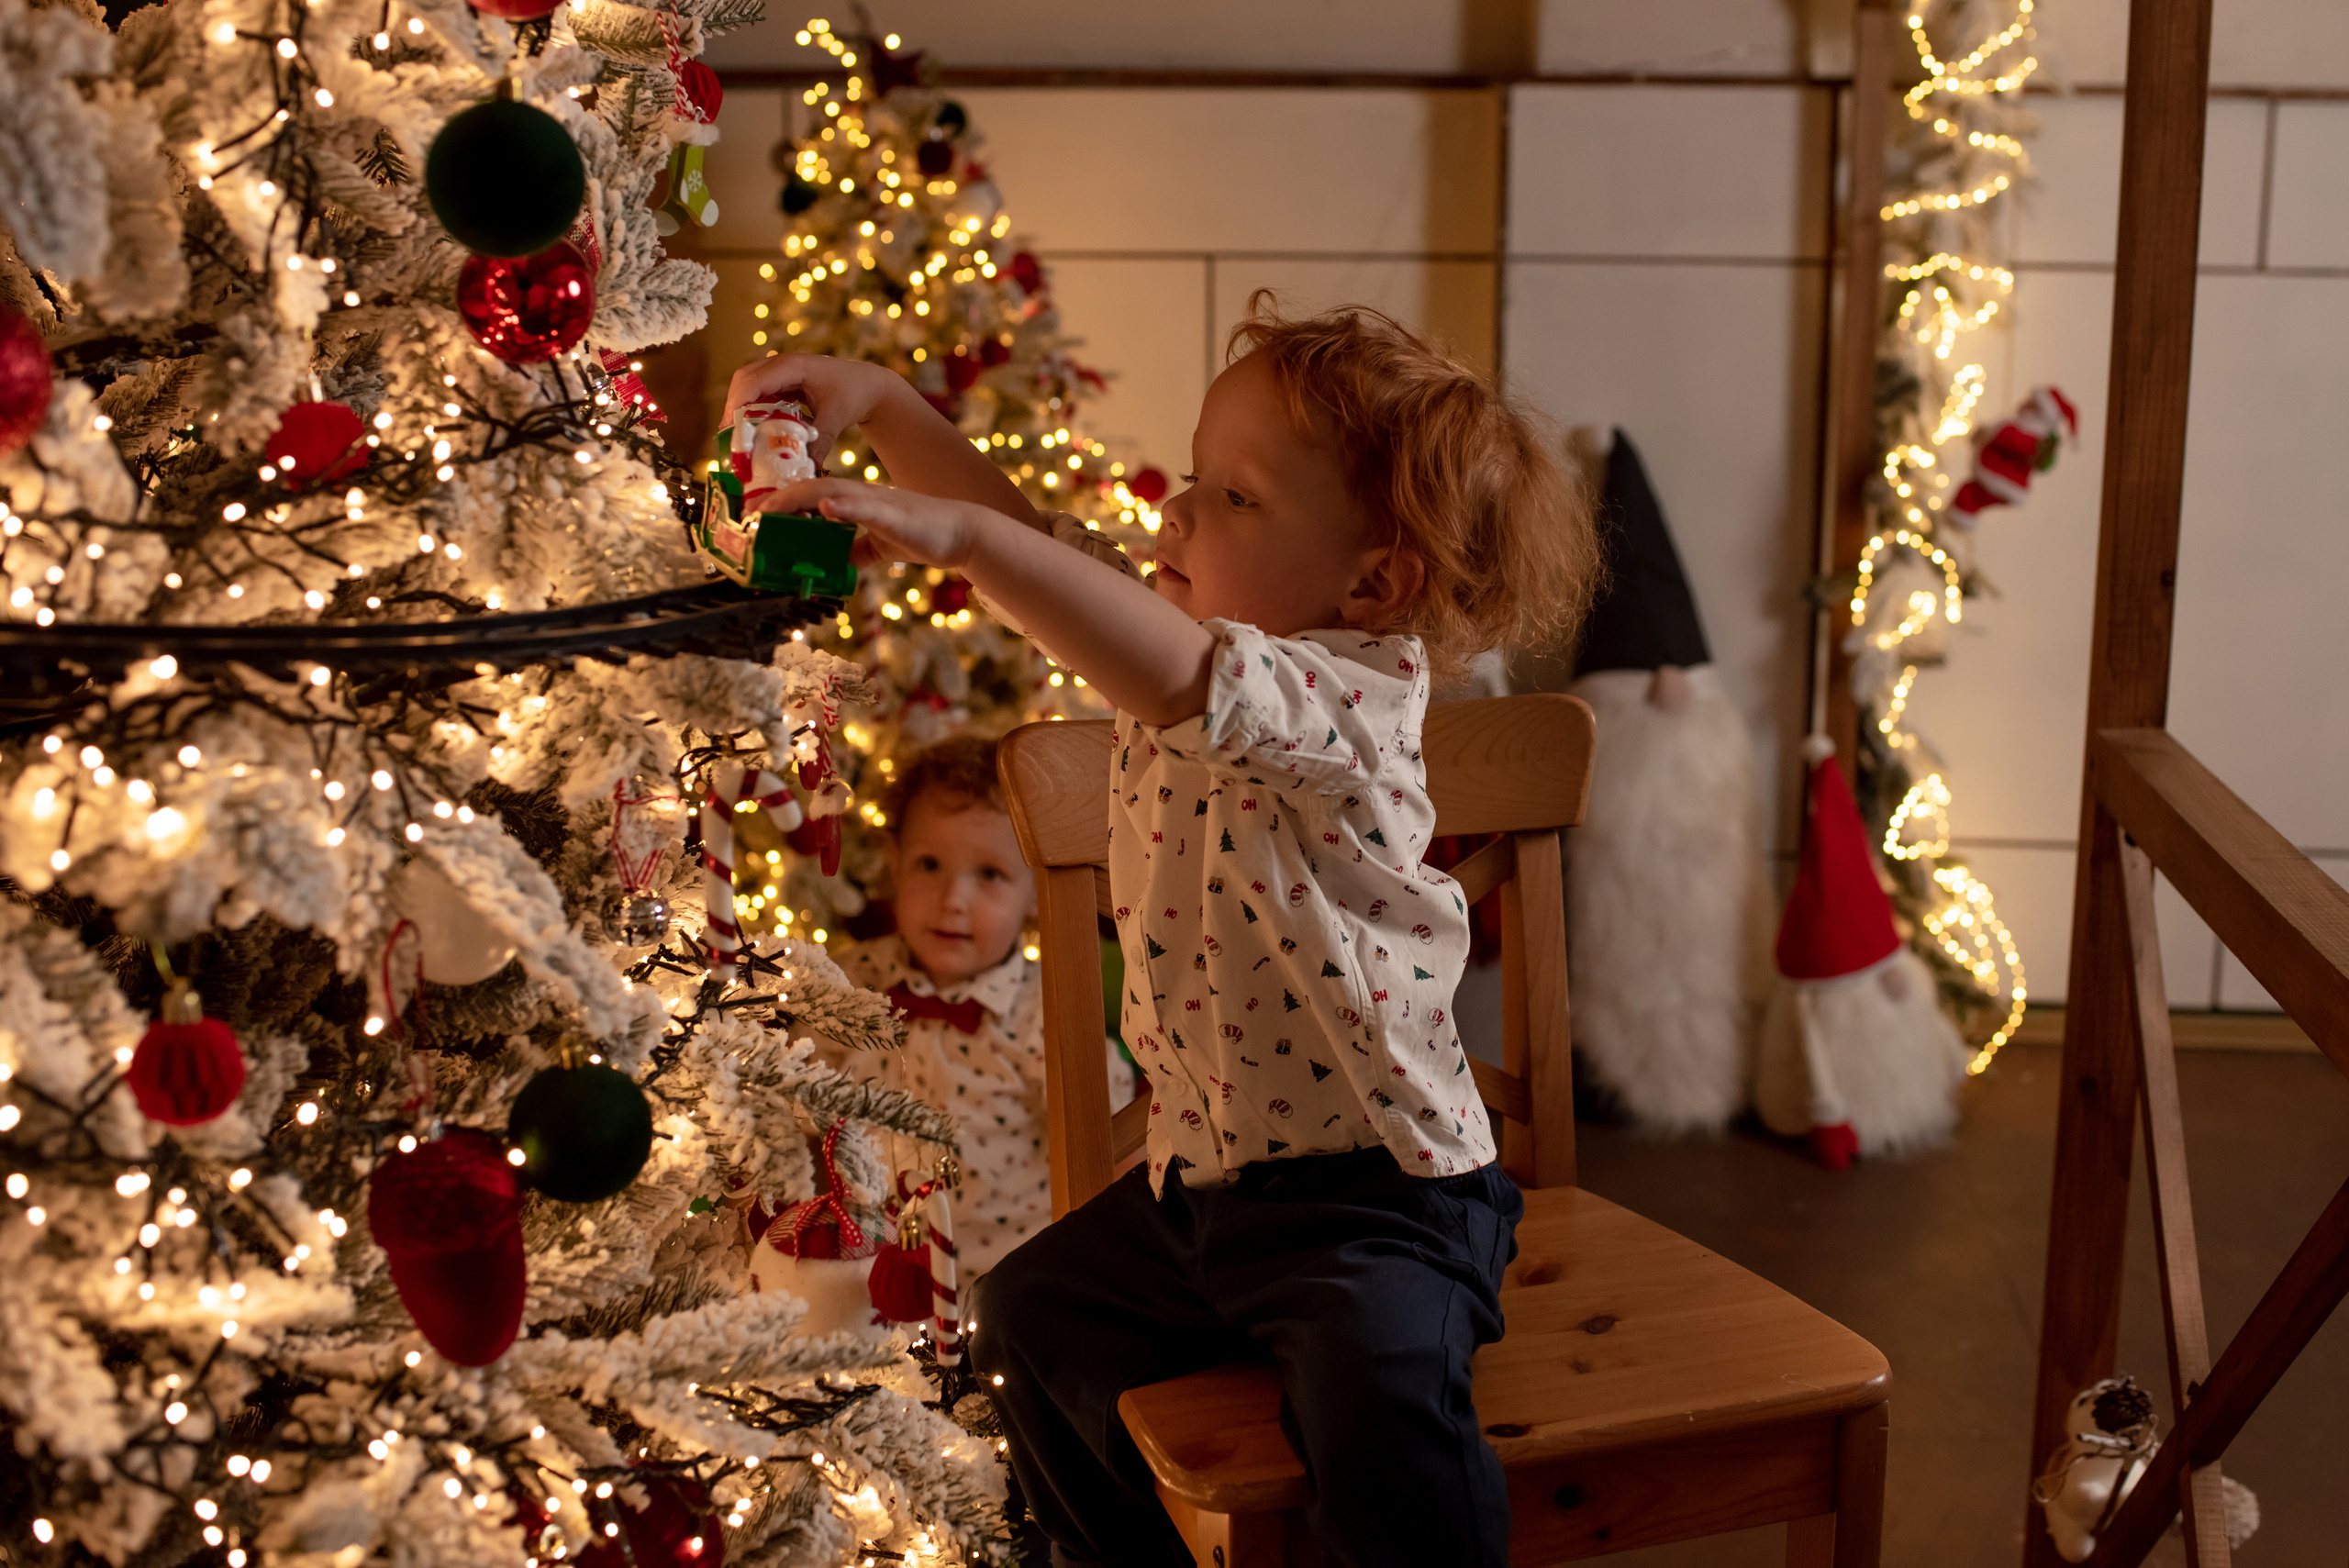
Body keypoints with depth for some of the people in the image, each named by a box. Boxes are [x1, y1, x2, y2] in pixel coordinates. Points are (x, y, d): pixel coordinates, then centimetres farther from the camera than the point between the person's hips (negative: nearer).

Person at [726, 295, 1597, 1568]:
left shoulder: (1355, 692, -22)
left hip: (1375, 1189, -9)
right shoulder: (1168, 640, 4)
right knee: (1033, 1318, 22)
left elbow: (1183, 677, -42)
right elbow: (1036, 547, 10)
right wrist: (883, 404, -3)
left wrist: (962, 536, -46)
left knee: (1379, 1412, -32)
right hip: (1197, 1175, 9)